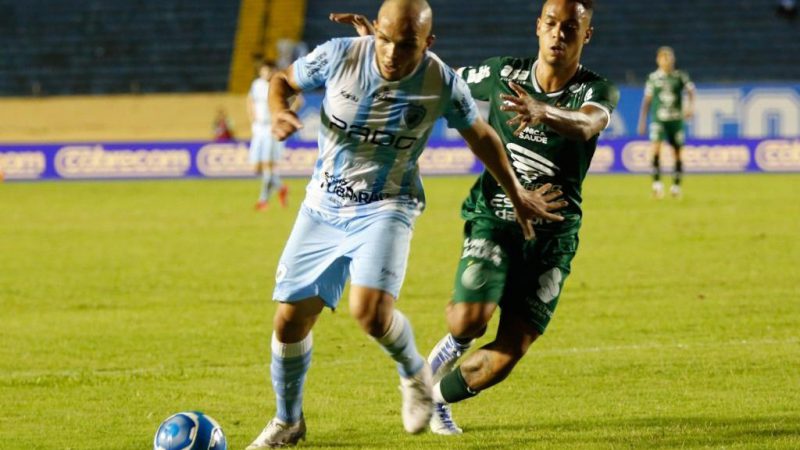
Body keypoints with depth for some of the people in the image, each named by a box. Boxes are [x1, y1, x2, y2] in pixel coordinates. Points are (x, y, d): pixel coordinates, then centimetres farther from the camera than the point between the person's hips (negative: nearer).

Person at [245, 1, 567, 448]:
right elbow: (283, 80, 3)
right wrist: (279, 111, -20)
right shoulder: (339, 56, -15)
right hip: (323, 207, 2)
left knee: (370, 310, -26)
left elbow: (481, 135, 4)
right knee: (290, 317, 0)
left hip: (385, 208, -2)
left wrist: (516, 194, 13)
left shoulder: (442, 84, -15)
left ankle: (415, 373, 8)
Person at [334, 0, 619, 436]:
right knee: (470, 319, -25)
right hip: (494, 216, 0)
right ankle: (454, 343, 13)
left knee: (510, 350, -6)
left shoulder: (597, 92, -8)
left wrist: (542, 112, -55)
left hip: (552, 232, 0)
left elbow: (586, 124, -33)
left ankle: (439, 398, 23)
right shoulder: (505, 74, 0)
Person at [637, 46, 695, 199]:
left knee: (677, 152, 4)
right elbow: (647, 100, 11)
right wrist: (642, 121, 10)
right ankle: (656, 183, -22)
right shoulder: (653, 78, 6)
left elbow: (690, 91, -6)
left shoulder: (680, 76, 3)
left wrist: (690, 106, -26)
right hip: (658, 119, -1)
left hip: (676, 119, 1)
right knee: (656, 147, -20)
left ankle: (676, 185, 19)